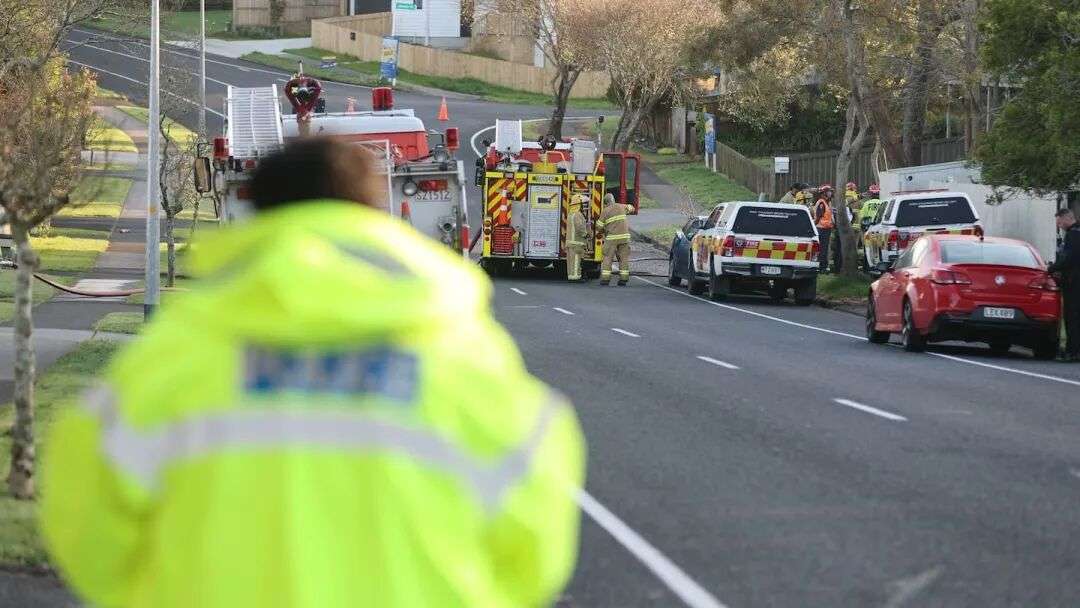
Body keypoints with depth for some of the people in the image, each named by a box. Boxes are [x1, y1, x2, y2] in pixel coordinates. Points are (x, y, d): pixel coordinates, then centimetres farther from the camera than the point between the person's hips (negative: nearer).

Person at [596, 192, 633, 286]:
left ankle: (605, 278, -5)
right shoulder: (621, 207, 9)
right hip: (624, 236, 4)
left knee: (607, 257, 1)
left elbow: (599, 226, -1)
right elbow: (631, 208, 30)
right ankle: (623, 279, 5)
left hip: (612, 237, -4)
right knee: (624, 257, 8)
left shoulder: (605, 211, -3)